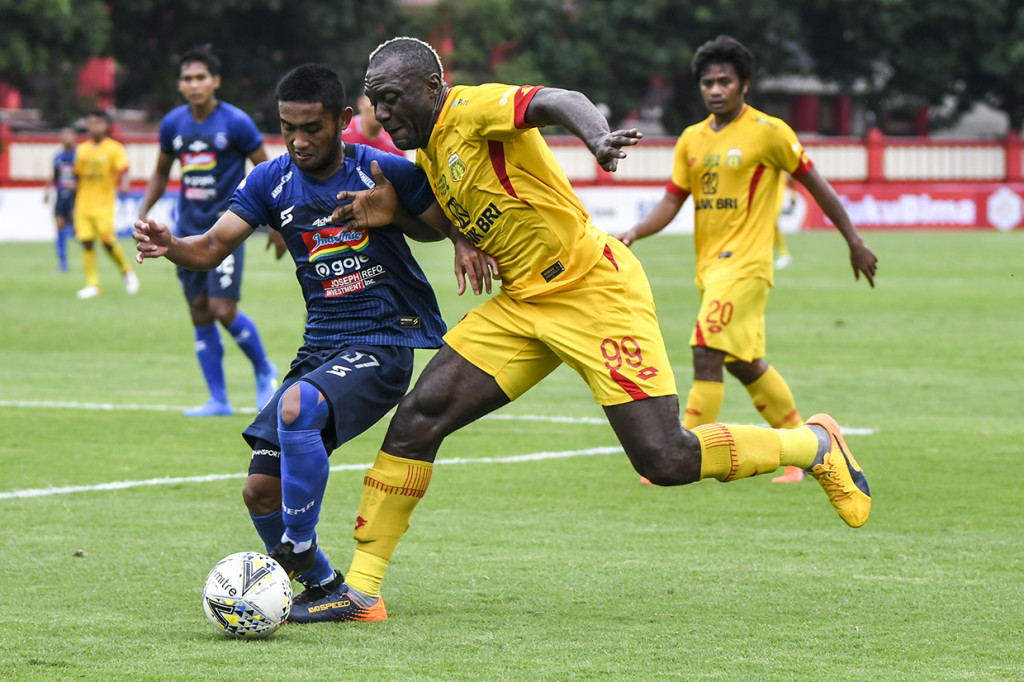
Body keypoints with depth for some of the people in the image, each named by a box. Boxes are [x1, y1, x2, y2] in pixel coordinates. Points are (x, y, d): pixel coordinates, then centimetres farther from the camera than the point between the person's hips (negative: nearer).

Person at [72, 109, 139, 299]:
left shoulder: (114, 148, -1)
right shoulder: (82, 149, 13)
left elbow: (122, 171, -11)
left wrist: (123, 184, -34)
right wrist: (75, 207, 21)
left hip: (104, 204, -4)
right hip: (84, 203, 4)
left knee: (108, 241, -10)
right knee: (86, 243, -2)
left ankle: (127, 271, 15)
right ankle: (92, 285, 1)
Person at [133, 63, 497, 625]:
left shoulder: (383, 171, -8)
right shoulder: (272, 182, 3)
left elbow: (447, 221, 4)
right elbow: (212, 247, -5)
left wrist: (465, 244, -20)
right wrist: (168, 246, -27)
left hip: (385, 342, -6)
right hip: (320, 346, 6)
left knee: (297, 405, -35)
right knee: (261, 491, -4)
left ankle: (297, 550, -22)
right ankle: (323, 588, 18)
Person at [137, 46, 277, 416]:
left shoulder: (235, 122, -8)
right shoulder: (173, 124, 5)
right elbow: (161, 172, 20)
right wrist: (143, 212, 10)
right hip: (189, 230, 5)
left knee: (223, 310, -14)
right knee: (200, 314, 4)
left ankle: (264, 371, 12)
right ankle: (218, 400, 11)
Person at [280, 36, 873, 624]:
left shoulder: (472, 109, -15)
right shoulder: (429, 150, 12)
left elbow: (558, 101, -34)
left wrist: (598, 138, -56)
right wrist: (391, 212, 7)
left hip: (596, 293, -9)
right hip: (521, 305, 9)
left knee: (665, 460, -13)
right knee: (416, 420, -5)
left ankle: (817, 445, 12)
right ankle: (361, 590, 1)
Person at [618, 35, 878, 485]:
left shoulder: (768, 132, -6)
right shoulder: (692, 139, 11)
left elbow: (814, 183, 1)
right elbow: (672, 201, 10)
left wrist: (854, 241, 4)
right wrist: (635, 233, -9)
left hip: (746, 263, -7)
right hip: (709, 265, 7)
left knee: (706, 352, -17)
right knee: (746, 364, 14)